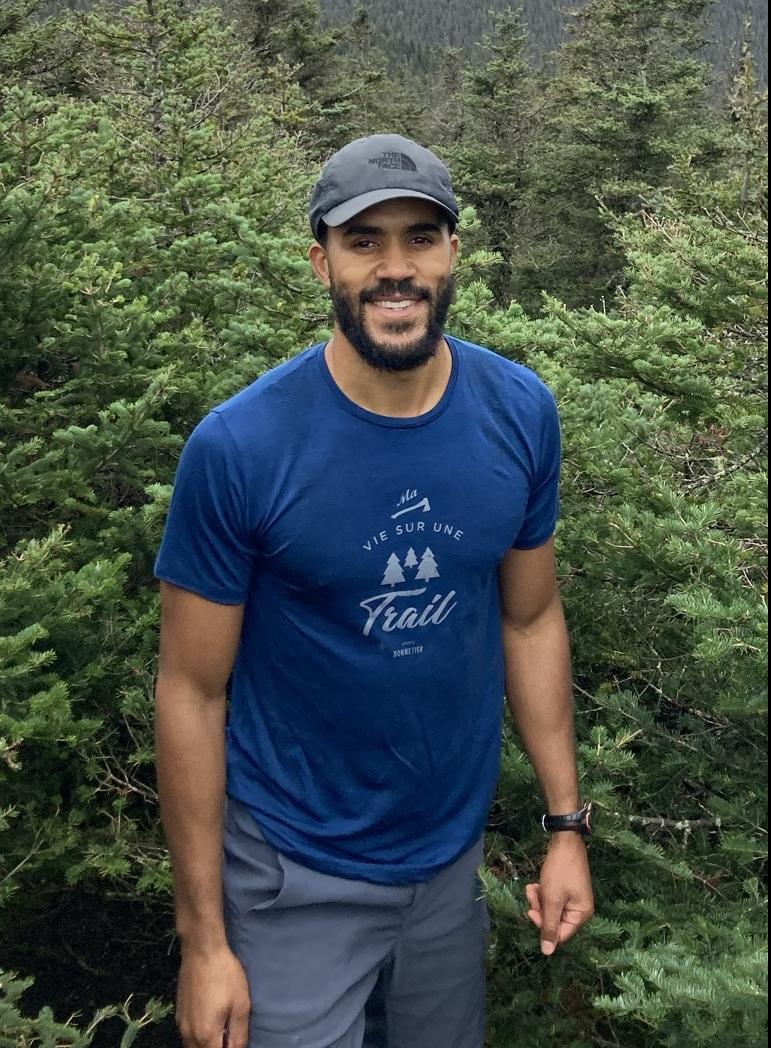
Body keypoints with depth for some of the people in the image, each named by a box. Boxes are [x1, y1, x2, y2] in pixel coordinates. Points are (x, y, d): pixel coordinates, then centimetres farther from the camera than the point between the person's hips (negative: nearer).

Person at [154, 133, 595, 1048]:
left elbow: (530, 618, 3)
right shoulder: (237, 449, -21)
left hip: (455, 849, 5)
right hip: (298, 876, -4)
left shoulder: (520, 413, -9)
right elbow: (193, 693, -14)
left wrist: (566, 823, 4)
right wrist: (202, 940, -10)